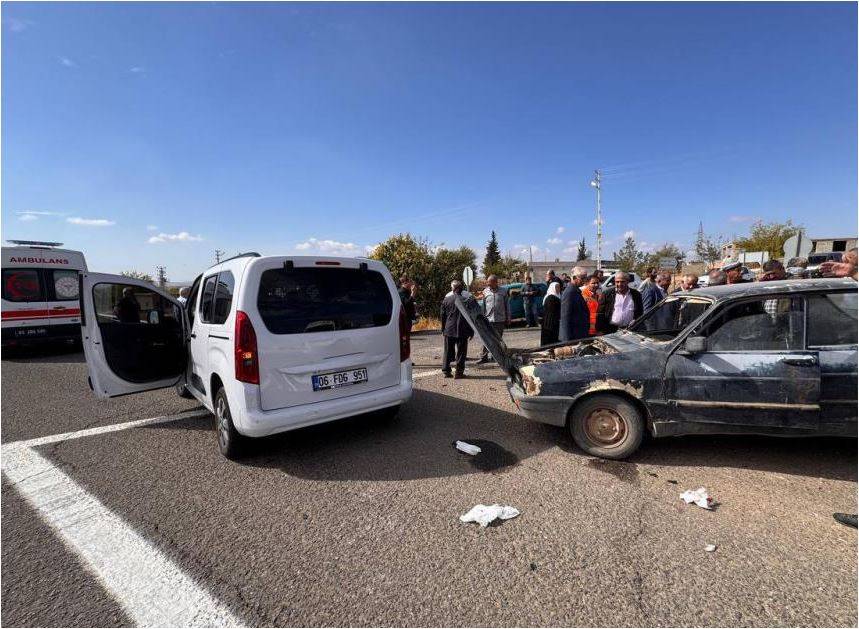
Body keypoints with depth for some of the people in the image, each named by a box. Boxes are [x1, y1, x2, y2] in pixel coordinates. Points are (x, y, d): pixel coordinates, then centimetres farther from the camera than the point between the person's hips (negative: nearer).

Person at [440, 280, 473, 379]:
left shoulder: (446, 299, 2)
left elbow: (443, 316, 8)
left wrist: (443, 329, 17)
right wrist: (471, 331, 3)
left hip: (449, 330, 3)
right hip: (462, 330, -3)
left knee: (448, 351, 13)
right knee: (461, 352, 5)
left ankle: (446, 371, 14)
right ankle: (459, 372, 5)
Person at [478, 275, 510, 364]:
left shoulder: (503, 291, 1)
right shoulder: (486, 291, 3)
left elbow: (507, 305, 6)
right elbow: (483, 306, 8)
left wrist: (508, 318, 6)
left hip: (500, 320, 0)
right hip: (488, 319, 0)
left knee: (498, 339, 9)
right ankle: (483, 357, 4)